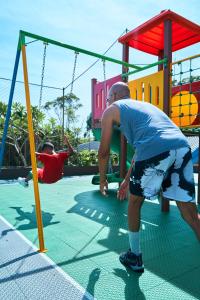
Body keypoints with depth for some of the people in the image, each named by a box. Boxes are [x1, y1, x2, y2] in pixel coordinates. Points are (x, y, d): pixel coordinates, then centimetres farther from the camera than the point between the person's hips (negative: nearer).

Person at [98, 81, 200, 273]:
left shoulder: (112, 109, 19)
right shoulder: (143, 105, 37)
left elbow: (103, 152, 19)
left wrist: (102, 180, 35)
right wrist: (127, 180, 44)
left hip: (156, 151, -6)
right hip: (182, 147, 6)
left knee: (134, 202, 18)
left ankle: (134, 258, 33)